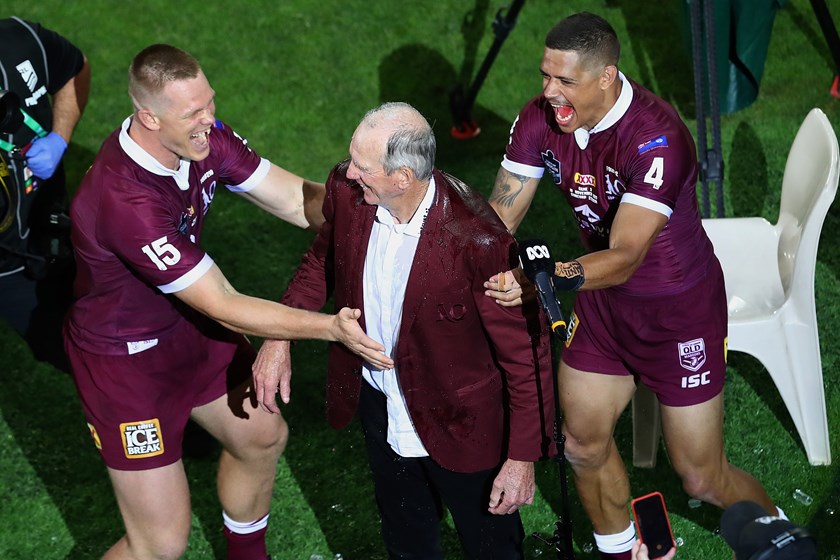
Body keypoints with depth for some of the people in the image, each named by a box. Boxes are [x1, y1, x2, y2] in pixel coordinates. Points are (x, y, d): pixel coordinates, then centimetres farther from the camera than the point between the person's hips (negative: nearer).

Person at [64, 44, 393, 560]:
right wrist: (331, 328, -36)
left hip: (188, 322, 8)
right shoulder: (125, 201, -38)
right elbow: (224, 307, -33)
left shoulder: (203, 137, -16)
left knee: (262, 436, 23)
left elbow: (296, 199, -10)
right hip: (127, 357, -8)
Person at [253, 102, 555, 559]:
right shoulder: (347, 191, -17)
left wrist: (522, 458, -18)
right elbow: (322, 261, 7)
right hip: (380, 405, 5)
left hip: (462, 426, -5)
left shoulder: (477, 241, -34)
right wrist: (279, 337, -4)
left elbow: (525, 351, -23)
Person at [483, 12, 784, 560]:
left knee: (703, 478, 3)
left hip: (678, 308, -6)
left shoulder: (656, 138, -33)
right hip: (601, 296, 6)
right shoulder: (541, 119, -14)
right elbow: (500, 215, -11)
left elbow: (625, 258, -38)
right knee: (584, 445, 15)